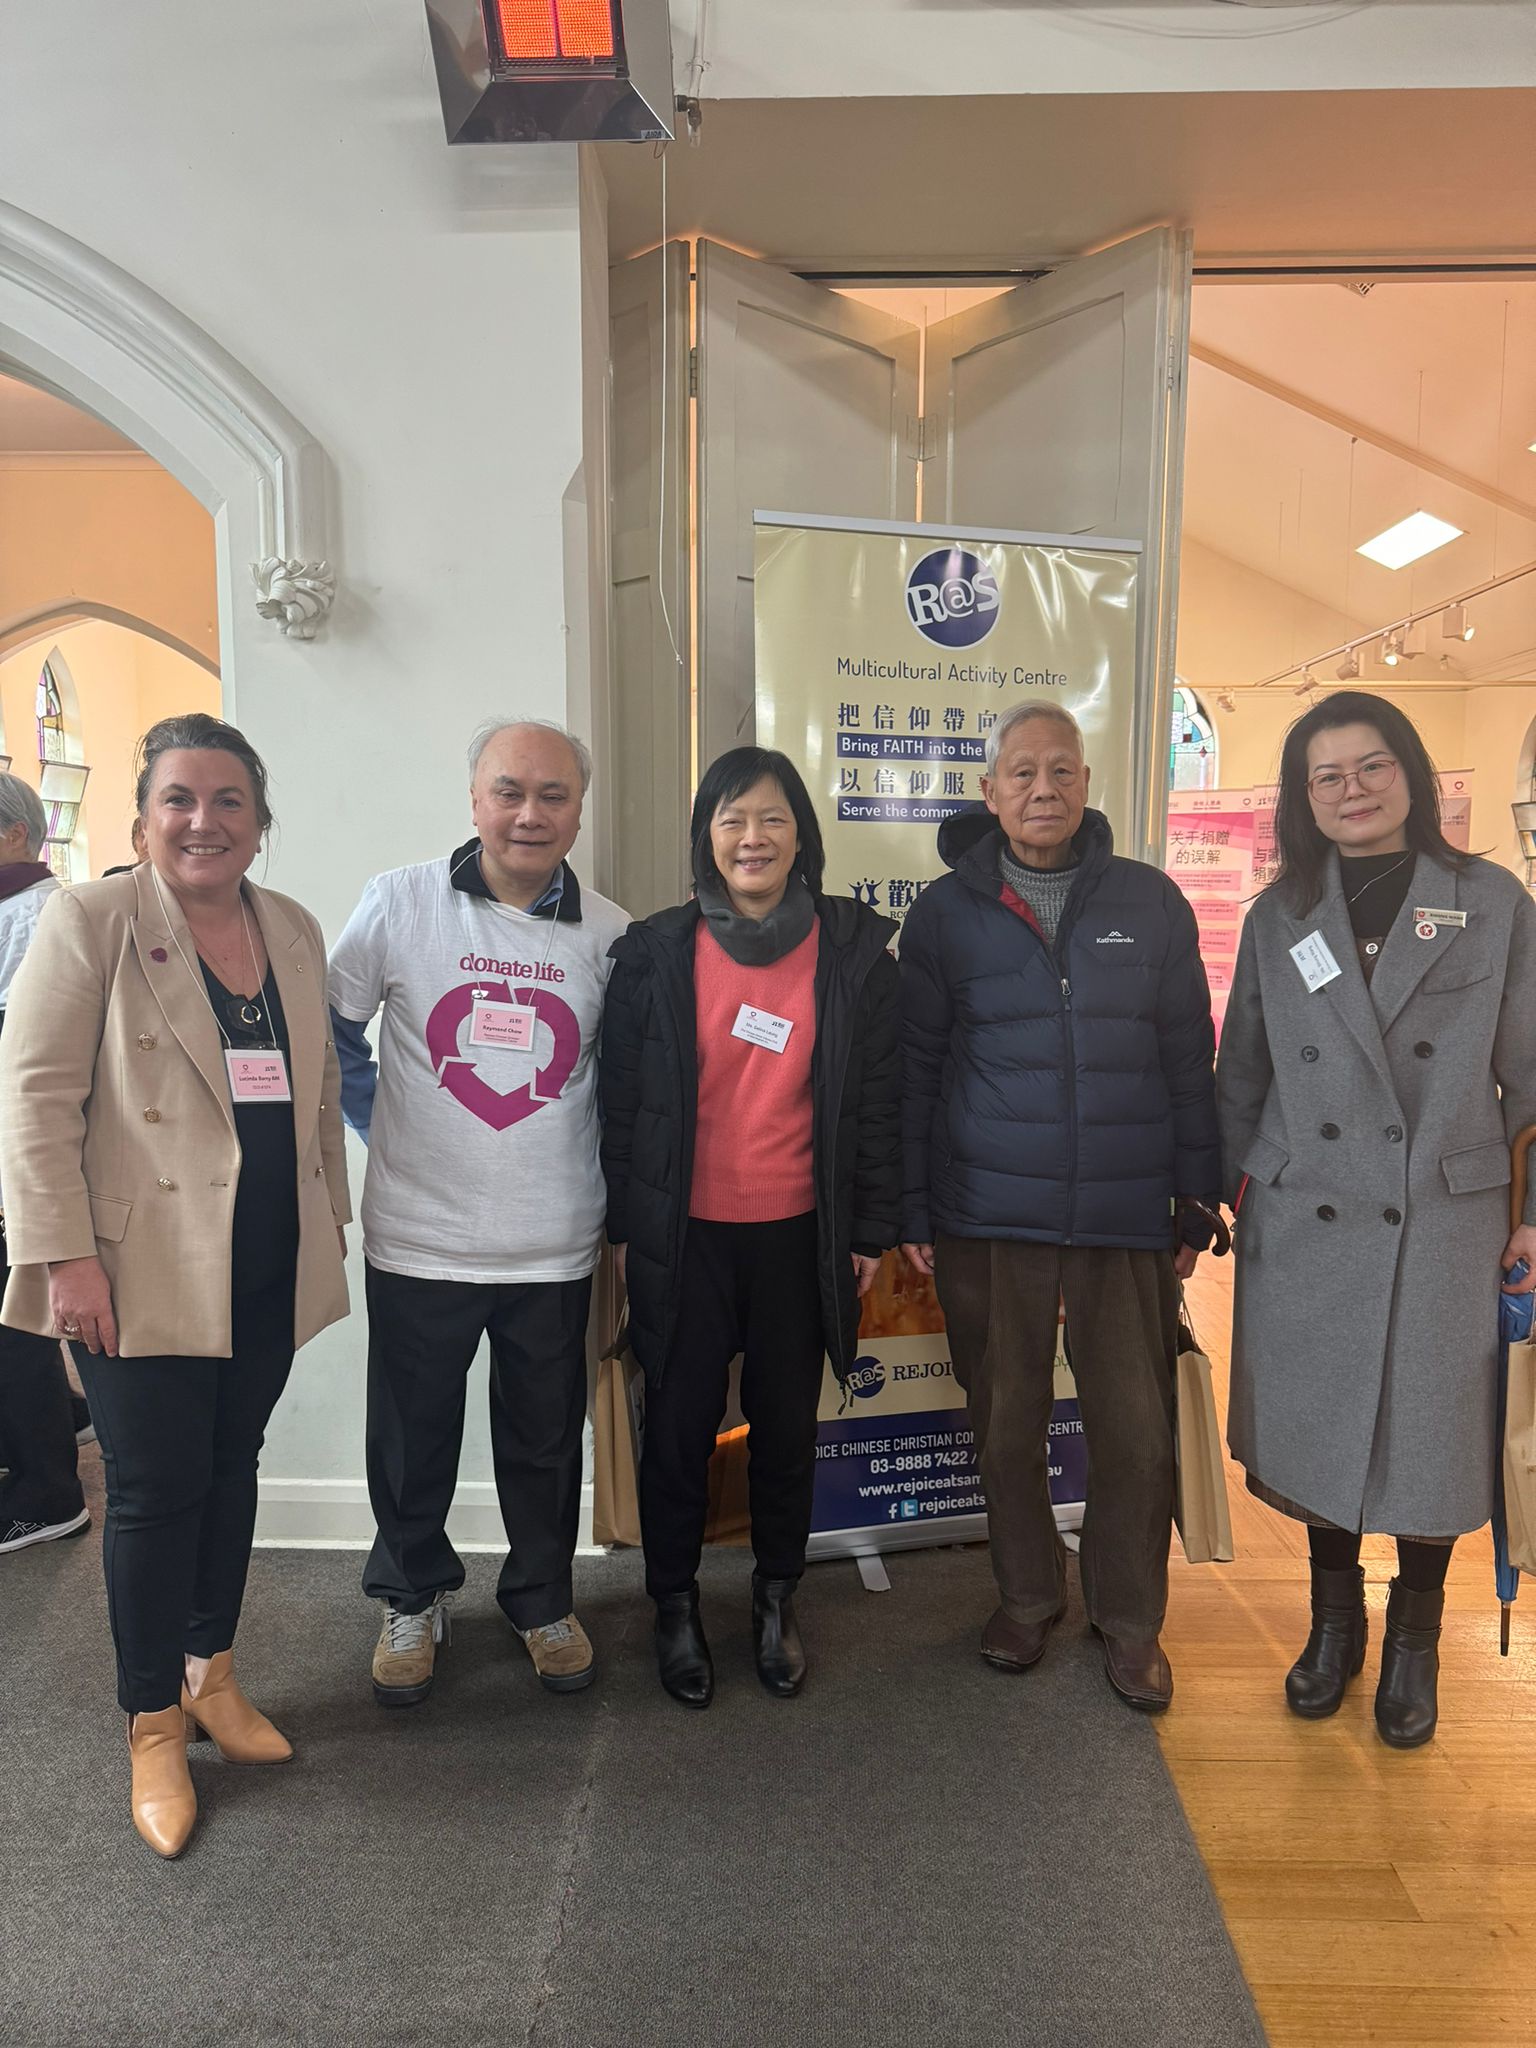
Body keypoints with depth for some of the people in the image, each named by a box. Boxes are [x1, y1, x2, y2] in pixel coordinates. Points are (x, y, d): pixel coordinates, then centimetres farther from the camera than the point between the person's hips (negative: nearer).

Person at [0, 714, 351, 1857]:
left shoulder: (296, 930, 8)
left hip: (269, 1269, 5)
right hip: (145, 1270, -4)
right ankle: (155, 1727, 26)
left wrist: (332, 1217, 13)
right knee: (157, 1489, 5)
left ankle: (213, 1674, 37)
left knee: (230, 1468, 16)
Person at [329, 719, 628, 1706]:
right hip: (418, 1239, 0)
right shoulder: (399, 902, -7)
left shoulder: (611, 933, -3)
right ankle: (412, 1598, 41)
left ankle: (544, 1599, 40)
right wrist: (386, 1125, 4)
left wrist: (622, 1208, 7)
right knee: (411, 1439, 16)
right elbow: (329, 1026, 6)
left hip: (556, 1246, 1)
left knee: (546, 1441, 16)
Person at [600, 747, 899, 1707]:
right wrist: (624, 1227, 1)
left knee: (787, 1424, 14)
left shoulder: (856, 951, -1)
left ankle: (778, 1599, 36)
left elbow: (878, 1099, 2)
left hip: (800, 1234, 1)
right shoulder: (657, 951, -2)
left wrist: (871, 1231, 1)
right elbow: (622, 1095, 2)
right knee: (679, 1425, 10)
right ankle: (676, 1606, 31)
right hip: (684, 1233, 0)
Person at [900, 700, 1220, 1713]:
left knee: (1138, 1432, 5)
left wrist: (1197, 1200, 5)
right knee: (1008, 1425, 12)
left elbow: (1189, 1060, 7)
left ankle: (1131, 1621, 27)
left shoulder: (1151, 903, 4)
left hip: (1128, 1216, 1)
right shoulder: (947, 913, 2)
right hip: (988, 1219, 0)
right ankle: (1028, 1599, 33)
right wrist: (911, 1210, 1)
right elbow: (914, 1070, 4)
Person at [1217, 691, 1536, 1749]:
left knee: (1428, 1435, 8)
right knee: (1320, 1427, 11)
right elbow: (1242, 1073, 11)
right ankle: (1334, 1625, 34)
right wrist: (1237, 1186, 7)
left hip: (1443, 1222, -1)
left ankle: (1414, 1648, 31)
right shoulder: (1279, 917, 6)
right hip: (1303, 1223, 2)